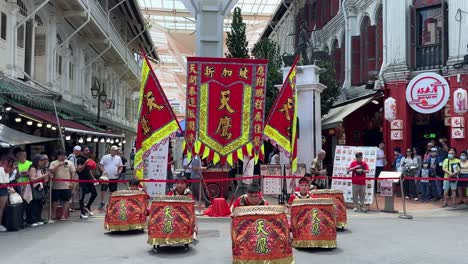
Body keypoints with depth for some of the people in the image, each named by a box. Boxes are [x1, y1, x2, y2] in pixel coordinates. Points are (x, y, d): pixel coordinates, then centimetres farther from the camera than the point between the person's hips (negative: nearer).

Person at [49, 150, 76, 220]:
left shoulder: (69, 163, 5)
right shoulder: (53, 163, 5)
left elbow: (73, 172, 3)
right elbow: (51, 171, -9)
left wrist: (71, 182, -4)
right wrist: (58, 165, -19)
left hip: (66, 186, 0)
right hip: (56, 186, 0)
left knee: (66, 201, 3)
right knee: (55, 201, 7)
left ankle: (63, 215, 11)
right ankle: (54, 215, 19)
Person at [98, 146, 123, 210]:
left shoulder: (118, 158, 7)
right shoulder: (105, 157, -1)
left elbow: (120, 167, 13)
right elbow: (100, 165, 0)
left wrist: (119, 171, -6)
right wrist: (103, 171, -15)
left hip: (114, 177, 3)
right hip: (105, 177, -3)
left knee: (113, 191, 8)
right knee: (103, 190, -3)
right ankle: (102, 203, 9)